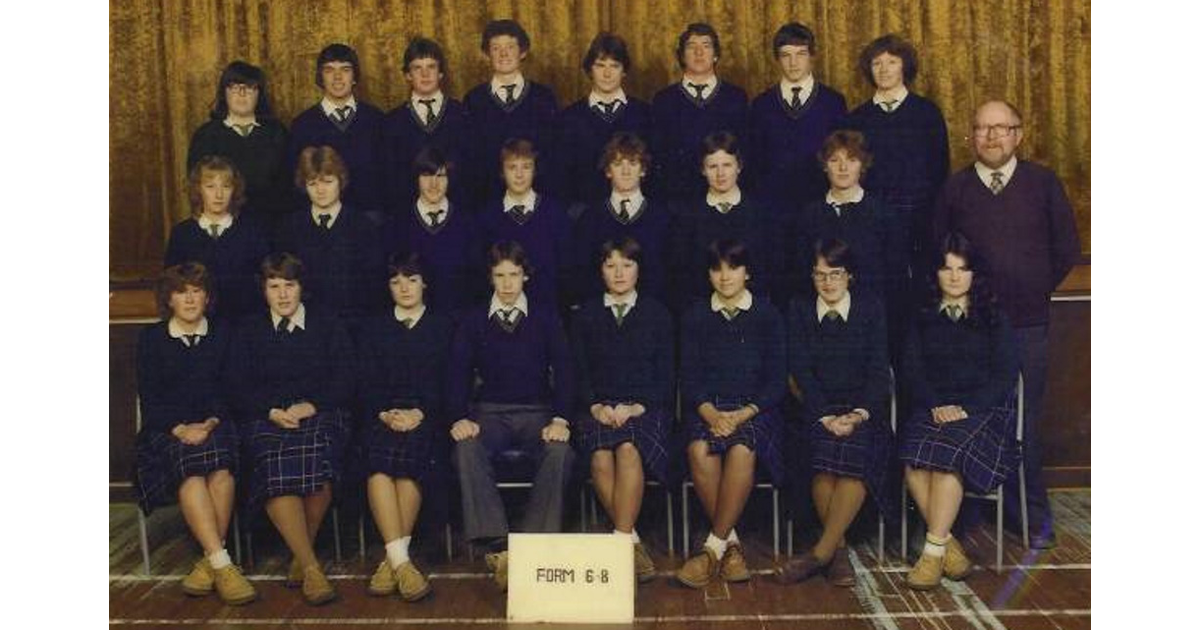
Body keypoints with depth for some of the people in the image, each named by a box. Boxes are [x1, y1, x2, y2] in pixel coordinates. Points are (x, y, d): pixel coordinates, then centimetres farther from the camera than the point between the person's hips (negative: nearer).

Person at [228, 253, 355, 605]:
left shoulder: (328, 326, 18)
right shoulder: (249, 332, 21)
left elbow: (344, 384, 8)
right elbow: (240, 389, 10)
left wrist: (310, 406, -9)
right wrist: (273, 411, -9)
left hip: (321, 415, 0)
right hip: (266, 419, 1)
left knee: (317, 455, -36)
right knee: (275, 467, -33)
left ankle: (301, 555, -19)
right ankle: (311, 568, -34)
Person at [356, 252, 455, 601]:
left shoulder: (443, 326, 17)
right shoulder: (374, 328, 23)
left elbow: (446, 381, 6)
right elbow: (366, 382, 11)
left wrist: (419, 414, -11)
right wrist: (385, 413, -8)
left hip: (427, 417, -1)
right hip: (382, 417, 1)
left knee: (411, 454, -34)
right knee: (379, 458, -32)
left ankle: (393, 559, -31)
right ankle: (401, 562, -37)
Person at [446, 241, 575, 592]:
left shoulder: (545, 318, 12)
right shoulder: (473, 322, 14)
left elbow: (563, 369, 2)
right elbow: (458, 373, 4)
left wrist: (560, 419, -15)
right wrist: (459, 418, -15)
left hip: (537, 412, 0)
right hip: (489, 412, 1)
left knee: (559, 452, -33)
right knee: (467, 450, -33)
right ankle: (497, 546, -33)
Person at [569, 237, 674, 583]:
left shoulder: (657, 314, 13)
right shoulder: (586, 315, 17)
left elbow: (666, 375, 7)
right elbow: (578, 372, 10)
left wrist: (636, 407, -9)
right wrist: (596, 406, -9)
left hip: (645, 407, -1)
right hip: (598, 407, 1)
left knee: (629, 450, -34)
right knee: (601, 459, -31)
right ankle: (632, 541, -20)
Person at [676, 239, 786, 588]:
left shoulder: (768, 316, 9)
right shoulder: (696, 316, 14)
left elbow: (777, 380, 3)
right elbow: (688, 376, 6)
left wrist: (743, 414, -13)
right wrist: (710, 413, -14)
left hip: (755, 408, -1)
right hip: (707, 408, 1)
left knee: (742, 450, -35)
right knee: (700, 450, -32)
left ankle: (713, 547, -24)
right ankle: (730, 542, -19)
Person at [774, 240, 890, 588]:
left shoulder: (871, 309, 11)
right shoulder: (799, 311, 12)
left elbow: (879, 369, 3)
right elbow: (800, 369, 1)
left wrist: (859, 414, -14)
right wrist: (826, 416, -13)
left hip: (864, 411, 0)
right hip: (817, 409, 0)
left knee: (857, 454, -32)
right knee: (824, 456, -32)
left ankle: (821, 551, -26)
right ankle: (838, 550, -20)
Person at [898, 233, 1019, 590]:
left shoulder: (994, 318, 12)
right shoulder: (922, 318, 18)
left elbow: (1004, 375, 3)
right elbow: (911, 369, 8)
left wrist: (966, 409, -12)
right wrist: (936, 406, -10)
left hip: (983, 408, -2)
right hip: (933, 407, 2)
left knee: (947, 455, -33)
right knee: (914, 462, -30)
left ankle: (933, 551, -29)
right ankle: (949, 545, -19)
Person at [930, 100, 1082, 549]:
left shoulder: (1043, 183, 5)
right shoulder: (955, 189, 6)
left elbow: (1066, 249, 9)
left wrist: (1035, 291, 9)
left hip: (1028, 325, -1)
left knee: (1026, 422, 1)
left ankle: (1034, 516, 14)